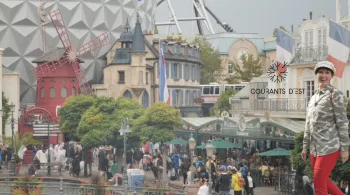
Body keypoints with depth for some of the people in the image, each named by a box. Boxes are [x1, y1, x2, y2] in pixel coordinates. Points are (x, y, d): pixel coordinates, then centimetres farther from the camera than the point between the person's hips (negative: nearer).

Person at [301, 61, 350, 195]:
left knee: (319, 183, -5)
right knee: (323, 181, 14)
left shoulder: (335, 94, -7)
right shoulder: (314, 98, 15)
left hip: (329, 146, -8)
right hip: (315, 147, 8)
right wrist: (305, 147, 16)